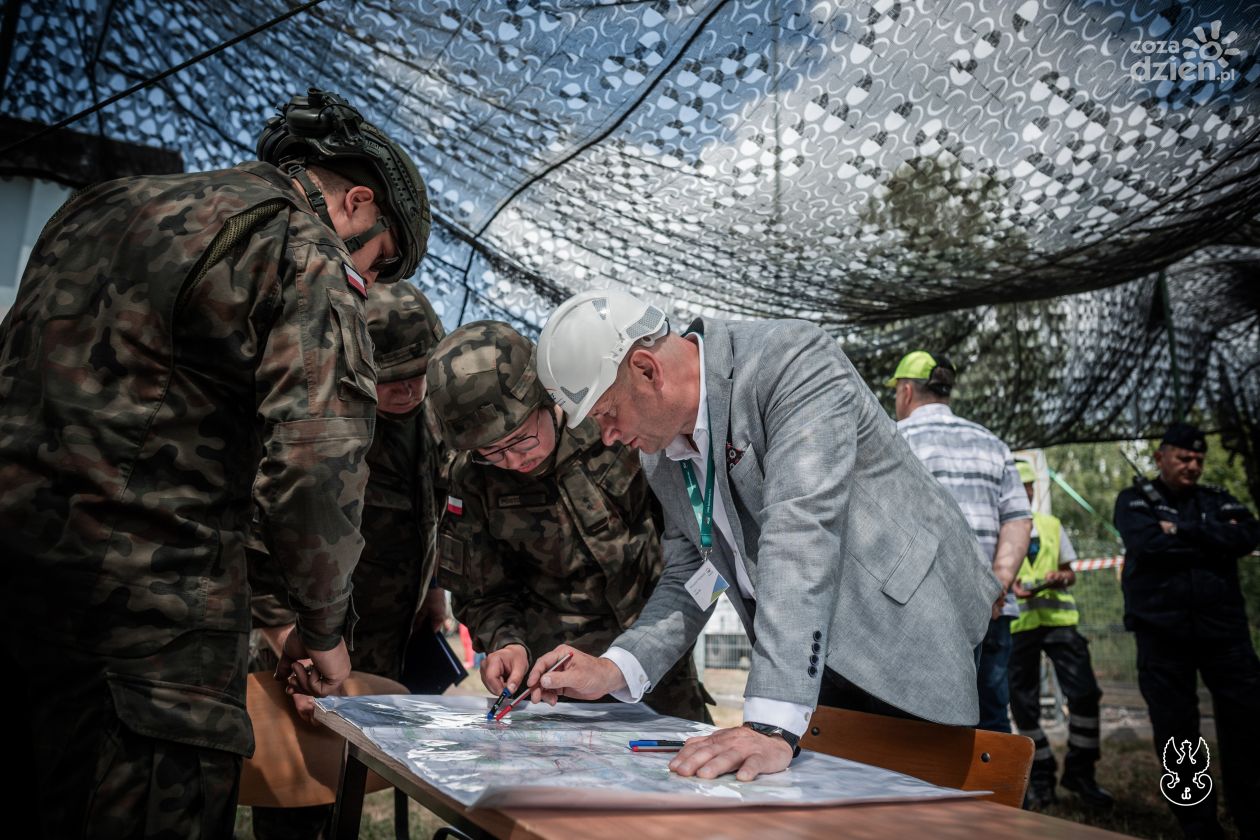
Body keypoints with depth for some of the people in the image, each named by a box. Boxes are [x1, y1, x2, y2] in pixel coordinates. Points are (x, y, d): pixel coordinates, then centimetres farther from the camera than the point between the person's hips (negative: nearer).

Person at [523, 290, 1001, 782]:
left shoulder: (793, 360, -23)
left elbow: (800, 533, -34)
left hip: (904, 628, -6)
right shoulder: (661, 457, 3)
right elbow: (689, 579, 9)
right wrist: (613, 670, -8)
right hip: (809, 658, 7)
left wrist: (773, 726, -40)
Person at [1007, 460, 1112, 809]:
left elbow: (1069, 573, 17)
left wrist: (1061, 577, -6)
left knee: (1084, 692, -9)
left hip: (1057, 618, 2)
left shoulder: (1051, 525, 13)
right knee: (1023, 705, 2)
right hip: (1016, 623, -2)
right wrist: (1009, 586, -17)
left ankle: (1079, 773, 9)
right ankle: (1041, 777, 19)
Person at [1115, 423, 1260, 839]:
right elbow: (1148, 544, -15)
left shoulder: (1216, 500, 14)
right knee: (1177, 732, 3)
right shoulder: (1135, 500, 5)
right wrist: (1213, 541, -7)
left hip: (1223, 628, 3)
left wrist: (1184, 531, -13)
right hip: (1161, 631, -2)